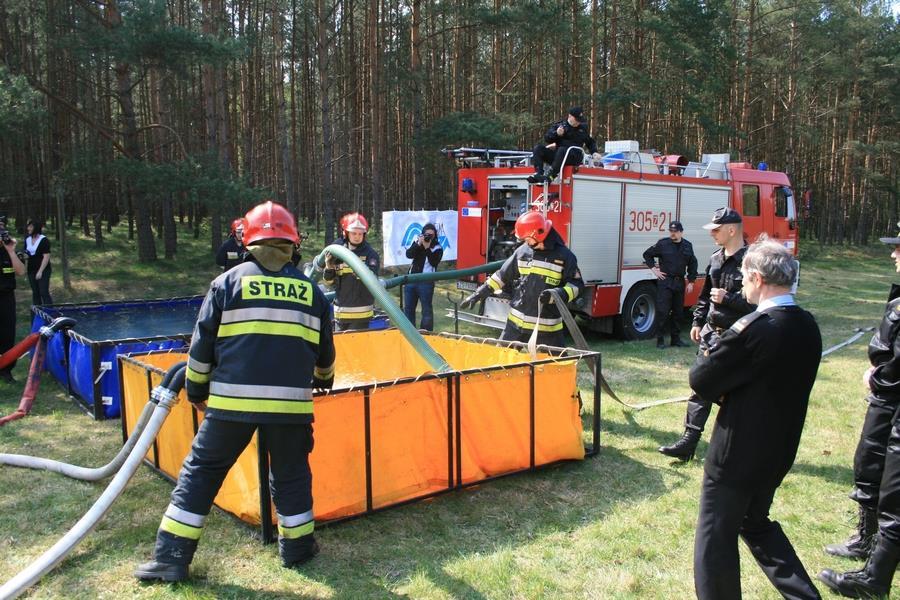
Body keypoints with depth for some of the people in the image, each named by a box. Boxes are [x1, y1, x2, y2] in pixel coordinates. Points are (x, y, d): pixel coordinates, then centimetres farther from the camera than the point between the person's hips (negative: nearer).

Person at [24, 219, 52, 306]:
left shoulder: (43, 240, -11)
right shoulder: (27, 240, 9)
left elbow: (46, 257, -14)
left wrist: (40, 271, -18)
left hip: (43, 270, -7)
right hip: (31, 270, 7)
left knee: (44, 293, -9)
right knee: (35, 293, 11)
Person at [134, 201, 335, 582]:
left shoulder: (228, 282, 5)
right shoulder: (310, 289, 11)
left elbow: (203, 343, 4)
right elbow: (325, 351, 19)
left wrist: (196, 390, 18)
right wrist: (323, 379, 39)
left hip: (232, 400, -1)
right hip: (290, 401, 1)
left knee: (202, 470, 12)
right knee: (291, 473, 19)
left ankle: (172, 557, 15)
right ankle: (297, 547, 29)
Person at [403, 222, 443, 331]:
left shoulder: (437, 248, -1)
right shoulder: (417, 242, 10)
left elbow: (434, 262, -15)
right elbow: (409, 254, -5)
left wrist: (427, 248, -20)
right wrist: (418, 244, -16)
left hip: (426, 282, -4)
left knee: (426, 309, -1)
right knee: (408, 308, 11)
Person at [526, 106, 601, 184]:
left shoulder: (583, 128, 14)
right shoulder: (559, 125, 11)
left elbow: (590, 142, 25)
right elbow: (547, 139, 1)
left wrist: (594, 152, 8)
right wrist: (556, 134, -17)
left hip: (575, 157, -3)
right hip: (557, 154, 3)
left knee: (562, 150, -36)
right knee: (538, 148, -16)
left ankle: (550, 177, -45)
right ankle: (538, 174, -35)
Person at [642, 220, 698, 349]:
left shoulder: (687, 246, 8)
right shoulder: (663, 244, -4)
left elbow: (692, 264, 15)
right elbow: (647, 254, 6)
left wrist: (691, 282, 10)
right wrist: (654, 269, -1)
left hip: (679, 283, 4)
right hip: (665, 282, -4)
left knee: (678, 312, 10)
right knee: (663, 312, -6)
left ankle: (676, 338, 19)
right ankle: (660, 339, 0)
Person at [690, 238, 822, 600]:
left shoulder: (753, 329, -26)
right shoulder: (808, 327, 1)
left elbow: (700, 380, -19)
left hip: (737, 454, -8)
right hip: (779, 451, 8)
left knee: (716, 537, 9)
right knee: (756, 522, 27)